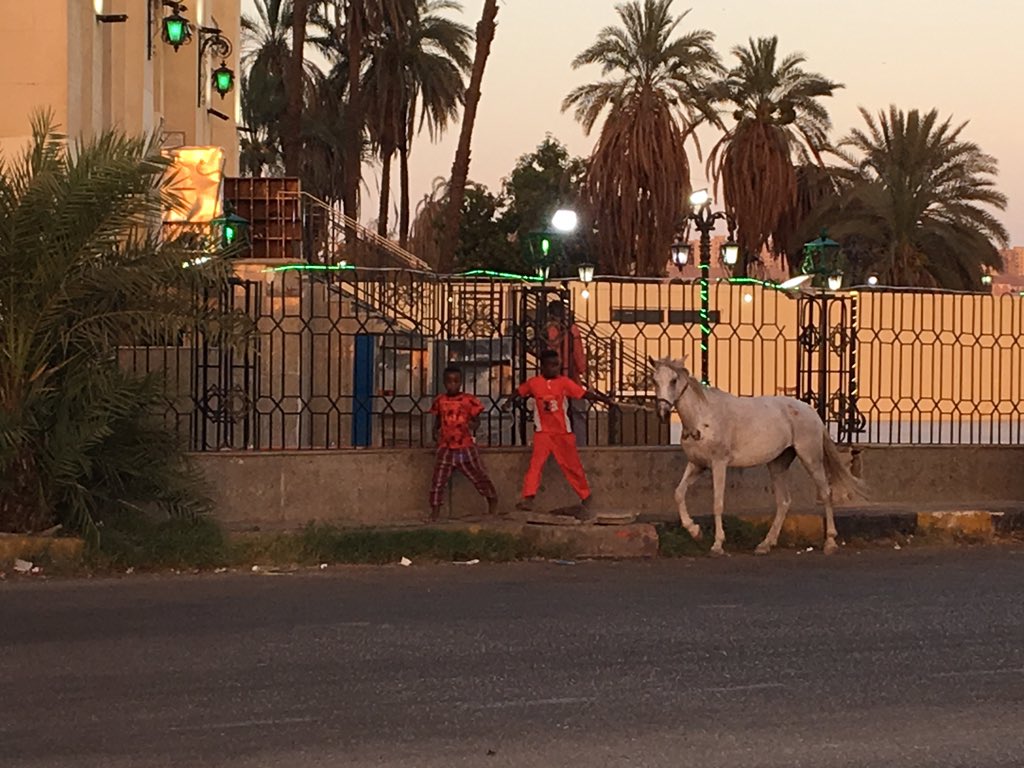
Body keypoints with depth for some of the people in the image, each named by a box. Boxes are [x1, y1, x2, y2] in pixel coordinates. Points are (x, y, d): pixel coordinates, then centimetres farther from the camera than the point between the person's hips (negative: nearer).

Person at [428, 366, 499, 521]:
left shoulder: (469, 400, -4)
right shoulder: (440, 401, 6)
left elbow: (476, 420, 1)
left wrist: (473, 426, -21)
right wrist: (435, 432, 0)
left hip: (466, 446, -2)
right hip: (446, 448, 2)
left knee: (478, 475, 6)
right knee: (438, 479, -2)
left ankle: (492, 500, 25)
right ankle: (435, 510, 6)